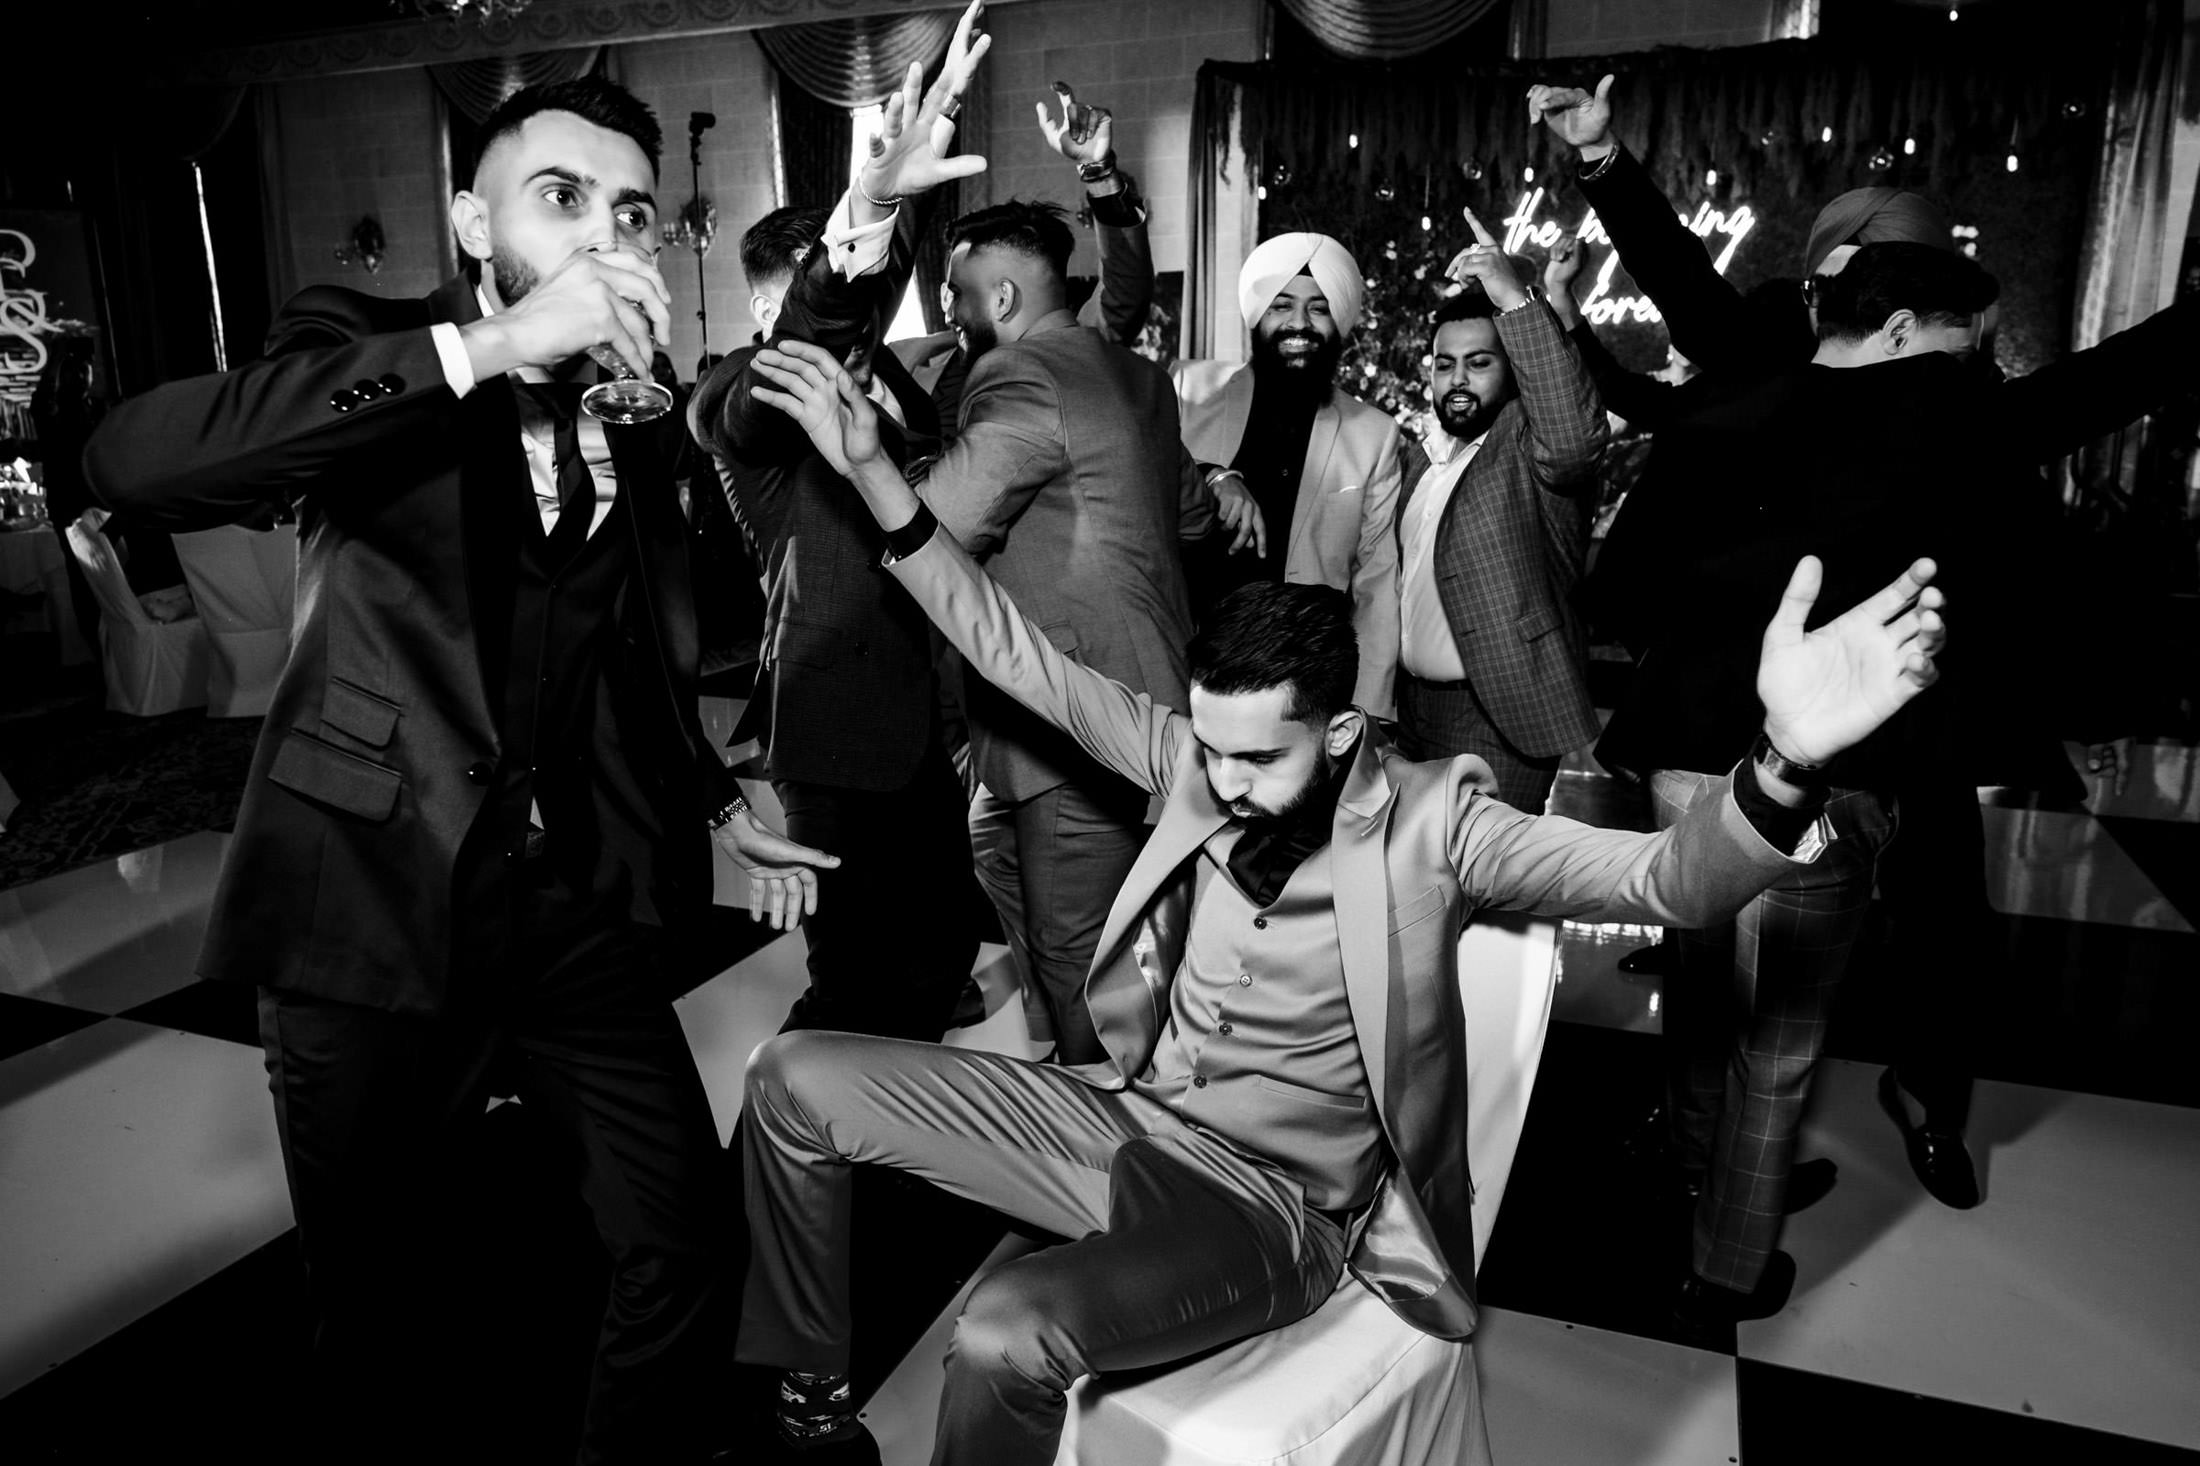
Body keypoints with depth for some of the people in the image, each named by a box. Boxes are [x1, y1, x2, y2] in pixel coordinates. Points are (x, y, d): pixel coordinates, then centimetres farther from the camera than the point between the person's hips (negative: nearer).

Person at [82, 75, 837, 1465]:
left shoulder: (643, 421, 8)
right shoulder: (367, 346, -4)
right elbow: (133, 458, -25)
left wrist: (718, 802, 17)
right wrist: (485, 349, -29)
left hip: (582, 905, 4)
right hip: (375, 904, -3)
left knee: (689, 1242, 7)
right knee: (383, 1287, 12)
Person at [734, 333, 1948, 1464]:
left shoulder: (1432, 825, -18)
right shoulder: (1196, 758, -5)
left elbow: (1663, 881, -30)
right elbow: (1016, 653, -3)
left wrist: (1781, 763, -53)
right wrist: (872, 472, -10)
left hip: (1268, 1203, -5)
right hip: (1126, 1120, 6)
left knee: (1006, 1334, -33)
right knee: (796, 1081, 1)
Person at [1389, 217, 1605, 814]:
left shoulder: (1526, 444, -7)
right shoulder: (1417, 458, 14)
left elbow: (1575, 436, -31)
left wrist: (1517, 302, -32)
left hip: (1501, 717, -7)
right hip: (1412, 709, 7)